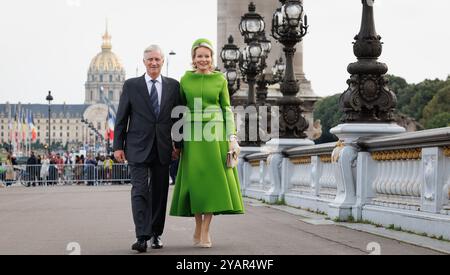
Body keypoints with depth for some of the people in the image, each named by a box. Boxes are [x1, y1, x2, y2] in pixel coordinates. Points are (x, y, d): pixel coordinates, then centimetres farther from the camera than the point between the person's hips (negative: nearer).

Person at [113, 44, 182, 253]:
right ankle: (142, 237, -15)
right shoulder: (131, 85, 4)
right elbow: (121, 118, 4)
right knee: (139, 191, -11)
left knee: (159, 192, 8)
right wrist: (118, 146, -1)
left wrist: (178, 143, 2)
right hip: (138, 147, -2)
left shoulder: (173, 86, 8)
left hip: (163, 148, 2)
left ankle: (156, 234, 19)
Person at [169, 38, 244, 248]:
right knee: (195, 181, 0)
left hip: (215, 134, -1)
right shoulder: (185, 79, 6)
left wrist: (232, 136, -5)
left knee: (212, 180, -7)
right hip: (193, 135, 1)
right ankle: (198, 227, 14)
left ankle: (205, 231, -4)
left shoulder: (220, 79, 4)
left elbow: (227, 109, 4)